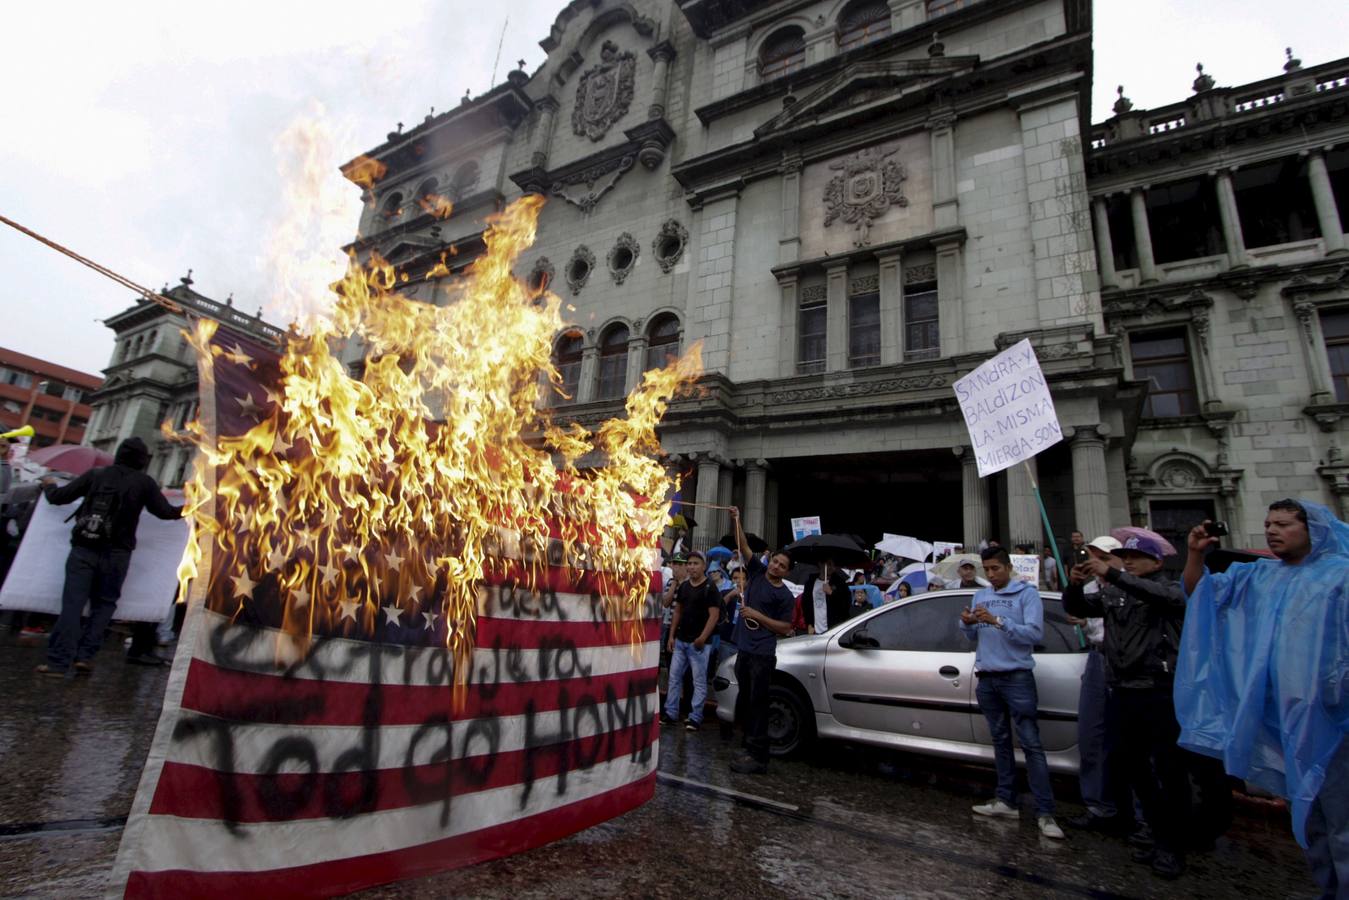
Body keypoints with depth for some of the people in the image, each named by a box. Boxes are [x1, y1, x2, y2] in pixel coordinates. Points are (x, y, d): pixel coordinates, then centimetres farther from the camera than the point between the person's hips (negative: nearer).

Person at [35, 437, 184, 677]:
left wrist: (49, 486, 35)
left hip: (83, 549, 2)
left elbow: (59, 498, 13)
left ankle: (59, 661, -2)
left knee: (72, 604, 1)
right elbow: (165, 512, 6)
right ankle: (85, 655, 1)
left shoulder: (96, 474, 8)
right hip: (116, 553, -1)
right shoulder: (144, 482, 3)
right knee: (103, 606, 10)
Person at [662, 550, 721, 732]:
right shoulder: (683, 586, 10)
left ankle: (695, 718, 10)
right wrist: (672, 635, 9)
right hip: (680, 640, 7)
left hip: (699, 643, -6)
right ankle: (670, 713, 19)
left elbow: (714, 615, -14)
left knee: (699, 681, 2)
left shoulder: (710, 589, -9)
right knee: (674, 677, 10)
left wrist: (702, 638, -22)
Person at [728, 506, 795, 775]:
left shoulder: (785, 595, -6)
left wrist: (757, 615, -14)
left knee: (758, 704, -6)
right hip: (744, 651, 6)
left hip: (762, 655, -6)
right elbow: (744, 546, 5)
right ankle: (751, 749, 25)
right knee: (743, 702, 13)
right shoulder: (757, 572, 7)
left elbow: (785, 628, -7)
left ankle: (758, 757, 0)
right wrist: (736, 520, -4)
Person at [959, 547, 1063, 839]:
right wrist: (967, 624, -8)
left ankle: (1045, 812, -2)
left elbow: (1035, 633, -17)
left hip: (1017, 678, -6)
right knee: (1000, 740, 12)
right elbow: (974, 637, 14)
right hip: (987, 678, 6)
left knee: (1031, 744, -6)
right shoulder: (980, 596, 12)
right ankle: (1006, 801, 19)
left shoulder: (1027, 593, -5)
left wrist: (997, 621, -27)